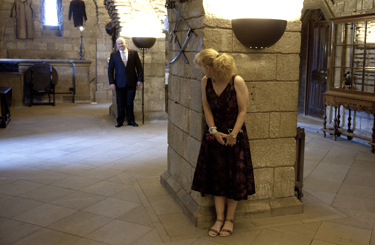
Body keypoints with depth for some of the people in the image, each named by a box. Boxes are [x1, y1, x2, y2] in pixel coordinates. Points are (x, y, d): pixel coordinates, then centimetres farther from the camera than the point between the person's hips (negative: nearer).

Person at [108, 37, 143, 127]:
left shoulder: (134, 53, 5)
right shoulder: (113, 55, 5)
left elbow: (139, 67, 5)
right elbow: (110, 69, 4)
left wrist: (140, 79, -4)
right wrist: (111, 82, -5)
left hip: (131, 82, 0)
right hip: (119, 83, 0)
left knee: (130, 102, 6)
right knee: (120, 103, 5)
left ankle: (131, 120, 18)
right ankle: (120, 121, 15)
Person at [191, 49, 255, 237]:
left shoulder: (237, 81, -17)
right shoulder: (206, 81, -4)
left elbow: (242, 111, -13)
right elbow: (207, 108, 0)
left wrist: (233, 134, -17)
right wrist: (214, 131, -10)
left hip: (235, 135, -4)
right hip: (214, 135, 4)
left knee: (234, 177, 5)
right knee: (216, 177, 8)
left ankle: (230, 218, 22)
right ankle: (219, 218, 21)